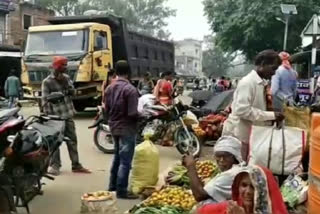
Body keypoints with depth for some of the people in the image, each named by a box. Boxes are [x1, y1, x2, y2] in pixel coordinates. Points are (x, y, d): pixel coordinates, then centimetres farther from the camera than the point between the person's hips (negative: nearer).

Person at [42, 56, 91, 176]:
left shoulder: (66, 78, 10)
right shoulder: (47, 82, -9)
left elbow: (73, 93, 5)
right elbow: (45, 101, -10)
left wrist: (65, 83, -10)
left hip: (68, 115, 6)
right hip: (56, 117, -6)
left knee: (72, 140, 10)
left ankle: (76, 165, 17)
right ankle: (55, 165, 12)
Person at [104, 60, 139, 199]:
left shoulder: (109, 88, 3)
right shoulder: (130, 89, -20)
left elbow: (106, 109, 8)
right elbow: (133, 113, -23)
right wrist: (141, 114, -4)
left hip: (114, 127, 8)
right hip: (127, 128, -8)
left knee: (117, 156, 21)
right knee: (125, 160, -1)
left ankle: (113, 185, 31)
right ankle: (121, 190, 4)